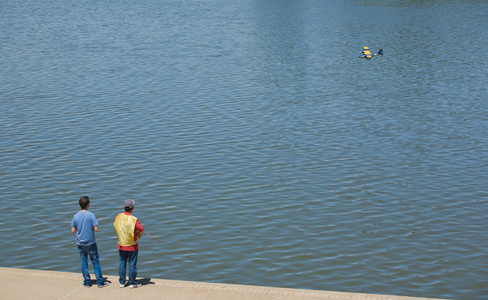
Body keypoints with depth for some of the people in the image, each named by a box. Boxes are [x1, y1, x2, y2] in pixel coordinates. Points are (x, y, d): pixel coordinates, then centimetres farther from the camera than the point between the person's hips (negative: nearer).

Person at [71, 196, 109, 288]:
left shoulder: (76, 216, -4)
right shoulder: (91, 215, -14)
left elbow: (73, 231, -1)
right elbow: (96, 229, -16)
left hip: (80, 243, 3)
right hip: (90, 243, -3)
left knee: (84, 262, 12)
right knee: (95, 261, 6)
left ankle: (86, 282, 17)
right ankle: (100, 282, 8)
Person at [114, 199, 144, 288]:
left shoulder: (118, 217, -6)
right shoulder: (133, 220, -21)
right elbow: (141, 230, -15)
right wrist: (137, 235, 5)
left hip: (121, 245, 4)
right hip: (132, 245, -4)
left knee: (122, 264, 13)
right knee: (132, 264, 6)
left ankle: (122, 282, 20)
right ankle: (132, 283, 13)